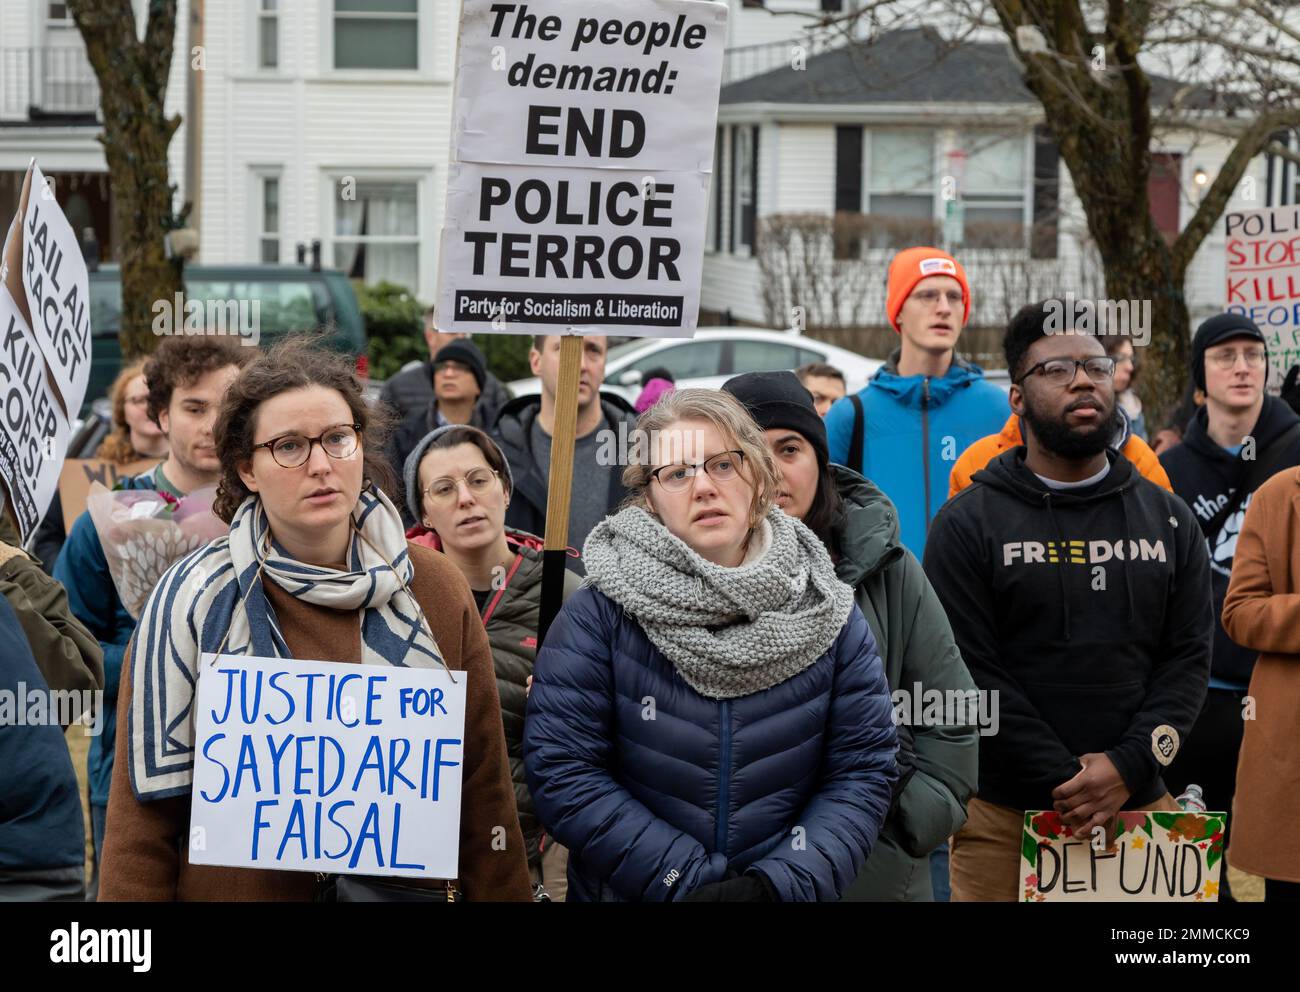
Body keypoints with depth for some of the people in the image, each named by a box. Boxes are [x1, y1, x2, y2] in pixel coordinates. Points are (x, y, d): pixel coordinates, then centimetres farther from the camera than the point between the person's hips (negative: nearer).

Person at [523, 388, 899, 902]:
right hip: (627, 893, -1)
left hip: (786, 893, 2)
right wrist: (685, 883, -20)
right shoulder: (597, 614, -11)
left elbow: (862, 768, -7)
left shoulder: (827, 612, -5)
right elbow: (563, 770, -16)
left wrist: (780, 884, -20)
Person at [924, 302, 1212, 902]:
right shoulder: (967, 524, -1)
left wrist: (1129, 767, -12)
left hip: (1139, 803, 3)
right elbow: (972, 672, -8)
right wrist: (1067, 784, -15)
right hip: (1004, 809, -2)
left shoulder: (1168, 520, 10)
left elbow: (1188, 658, 3)